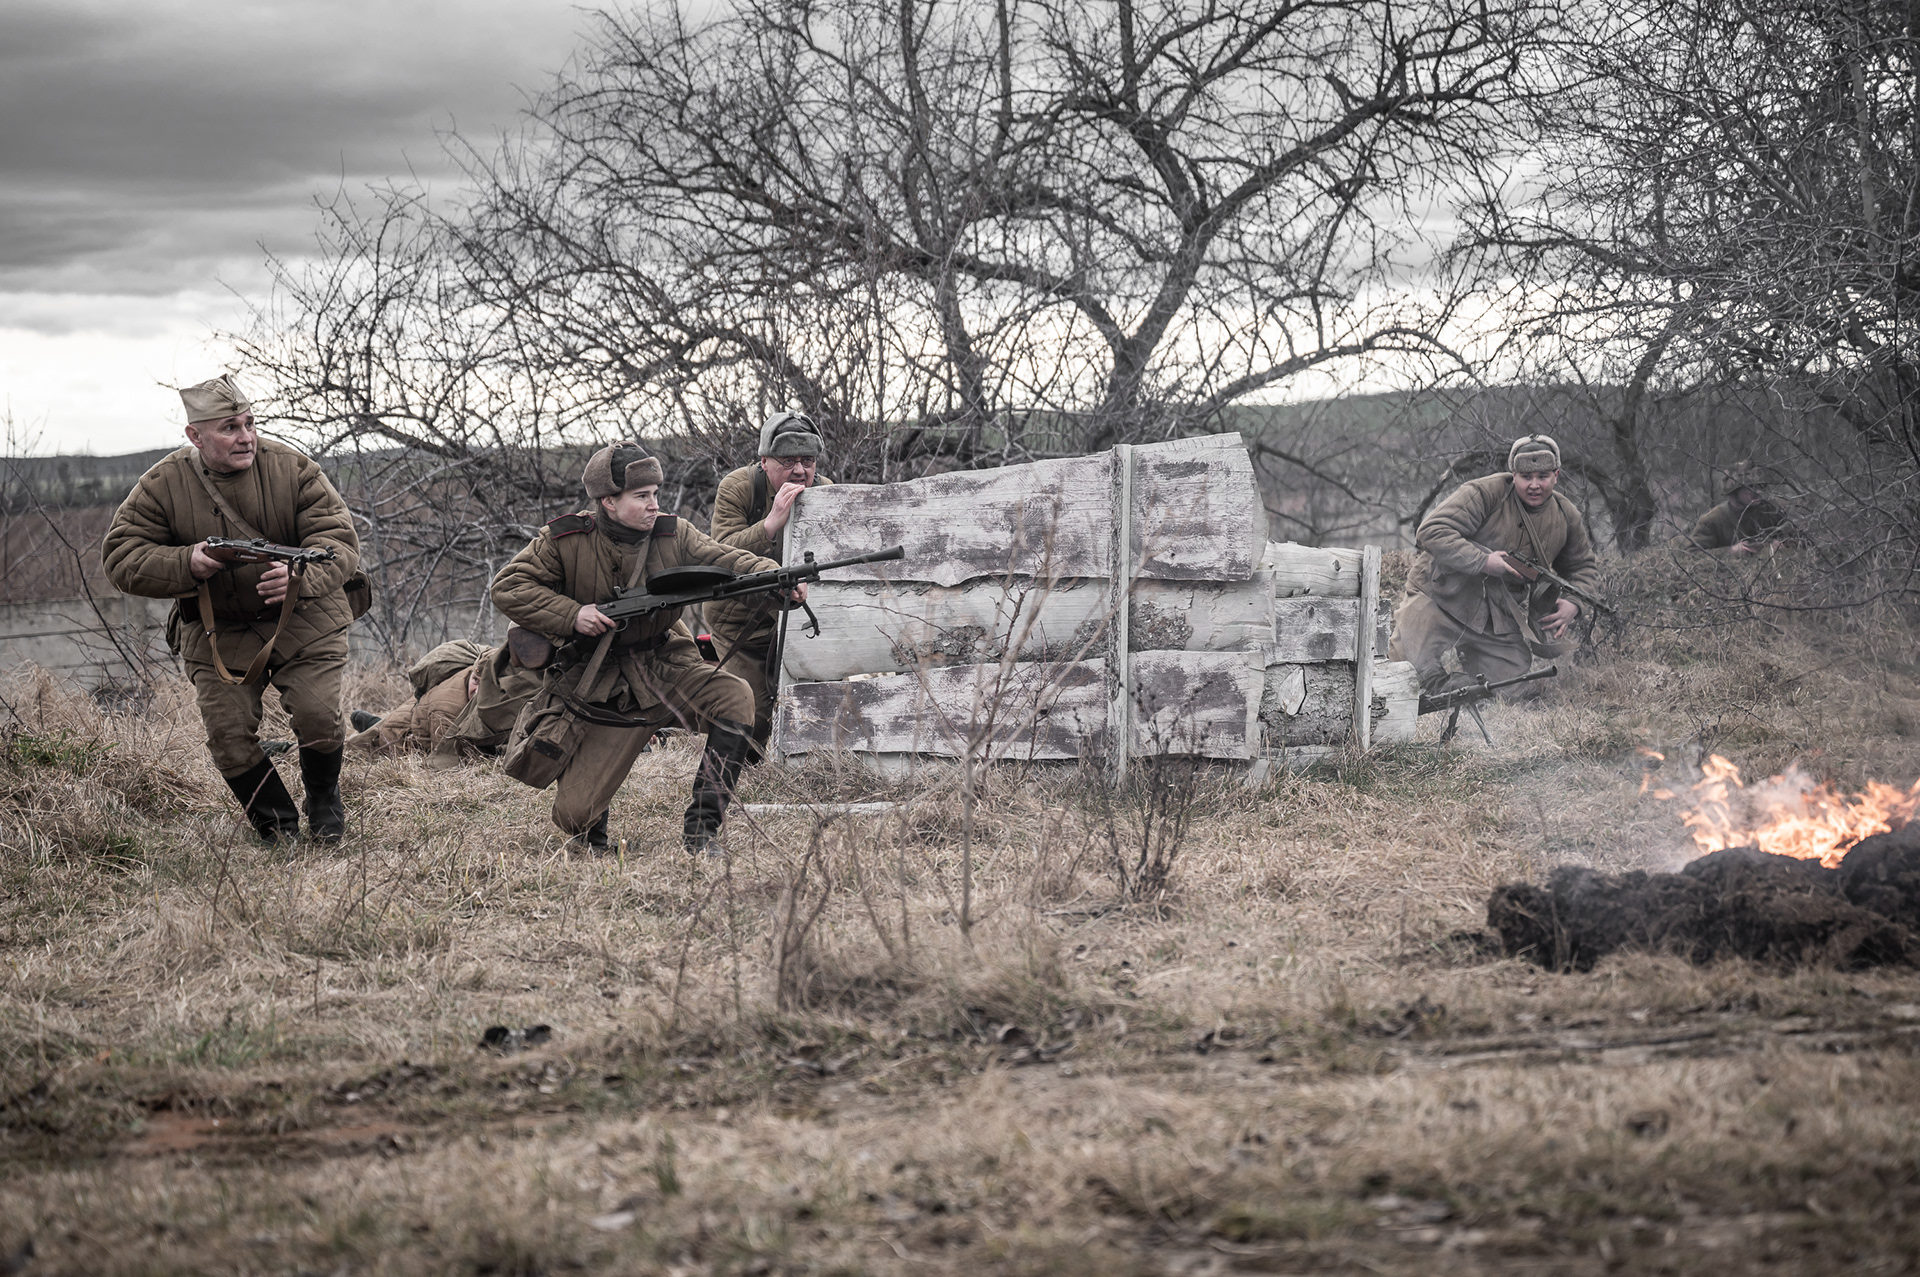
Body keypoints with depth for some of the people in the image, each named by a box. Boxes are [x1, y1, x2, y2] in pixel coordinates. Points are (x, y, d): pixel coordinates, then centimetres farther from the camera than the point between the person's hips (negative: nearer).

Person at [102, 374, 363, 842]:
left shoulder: (292, 469, -10)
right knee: (229, 736, -8)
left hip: (304, 619, -1)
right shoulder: (162, 486, -8)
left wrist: (300, 577, -37)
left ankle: (325, 798, 18)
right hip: (217, 632, 1)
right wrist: (187, 564, -27)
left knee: (319, 717, -14)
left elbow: (340, 541, -15)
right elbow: (121, 557, -9)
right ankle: (275, 822, 18)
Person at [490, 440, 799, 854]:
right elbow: (507, 587, -5)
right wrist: (571, 615, -19)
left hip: (667, 668, 2)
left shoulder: (672, 535, -1)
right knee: (573, 815, -14)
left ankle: (701, 828, -18)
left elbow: (725, 559, -14)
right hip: (608, 692, -2)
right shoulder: (565, 541, -7)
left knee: (734, 695, -28)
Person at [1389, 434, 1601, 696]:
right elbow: (1432, 532, -26)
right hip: (1441, 602, -5)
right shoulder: (1484, 495, -17)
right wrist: (1483, 562, -31)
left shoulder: (1567, 517, 3)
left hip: (1500, 621, 5)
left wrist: (1573, 603, -3)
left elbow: (1584, 566, 18)